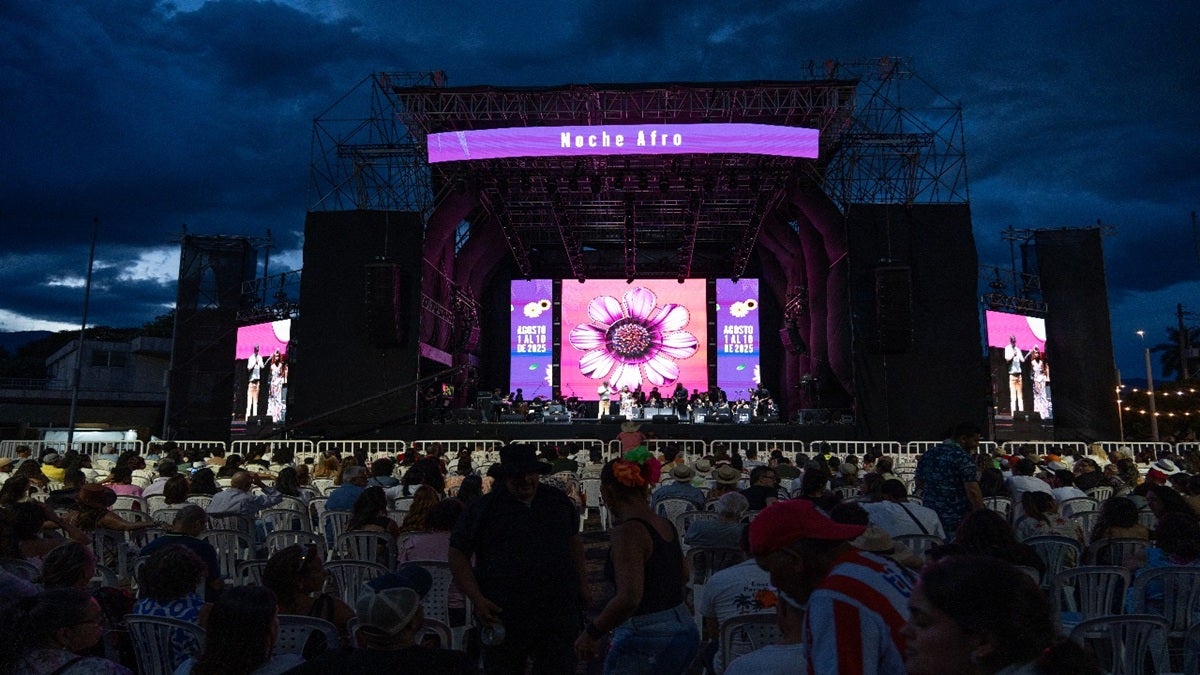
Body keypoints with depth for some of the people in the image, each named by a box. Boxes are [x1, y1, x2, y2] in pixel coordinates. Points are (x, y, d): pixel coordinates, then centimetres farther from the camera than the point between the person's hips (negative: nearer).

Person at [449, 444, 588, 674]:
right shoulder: (483, 508, -4)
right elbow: (458, 553, -3)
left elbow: (574, 540, 18)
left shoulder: (558, 500, 8)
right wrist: (477, 599, -11)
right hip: (503, 615, -2)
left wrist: (582, 585, 15)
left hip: (558, 613, 3)